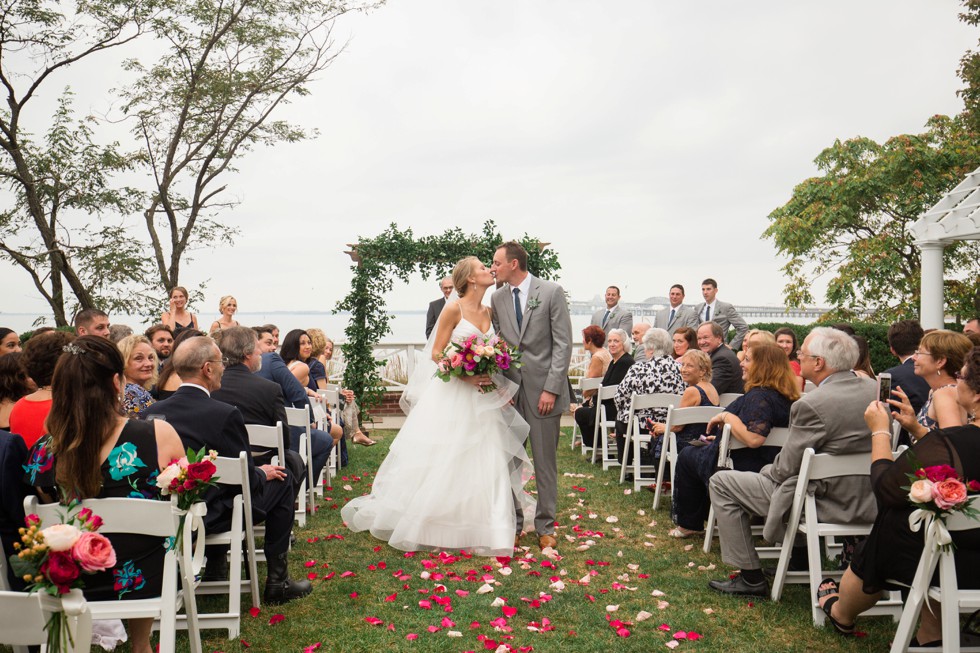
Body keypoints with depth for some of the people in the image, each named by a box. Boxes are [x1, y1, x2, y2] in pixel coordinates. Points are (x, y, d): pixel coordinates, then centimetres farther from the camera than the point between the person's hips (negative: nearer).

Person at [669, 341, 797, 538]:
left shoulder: (759, 397, -26)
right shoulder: (786, 398, 4)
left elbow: (754, 439, -38)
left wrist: (726, 416, -24)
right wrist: (725, 436, 20)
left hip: (741, 469, -9)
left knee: (687, 455, 15)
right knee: (700, 449, 31)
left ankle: (688, 524, 25)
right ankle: (695, 521, 36)